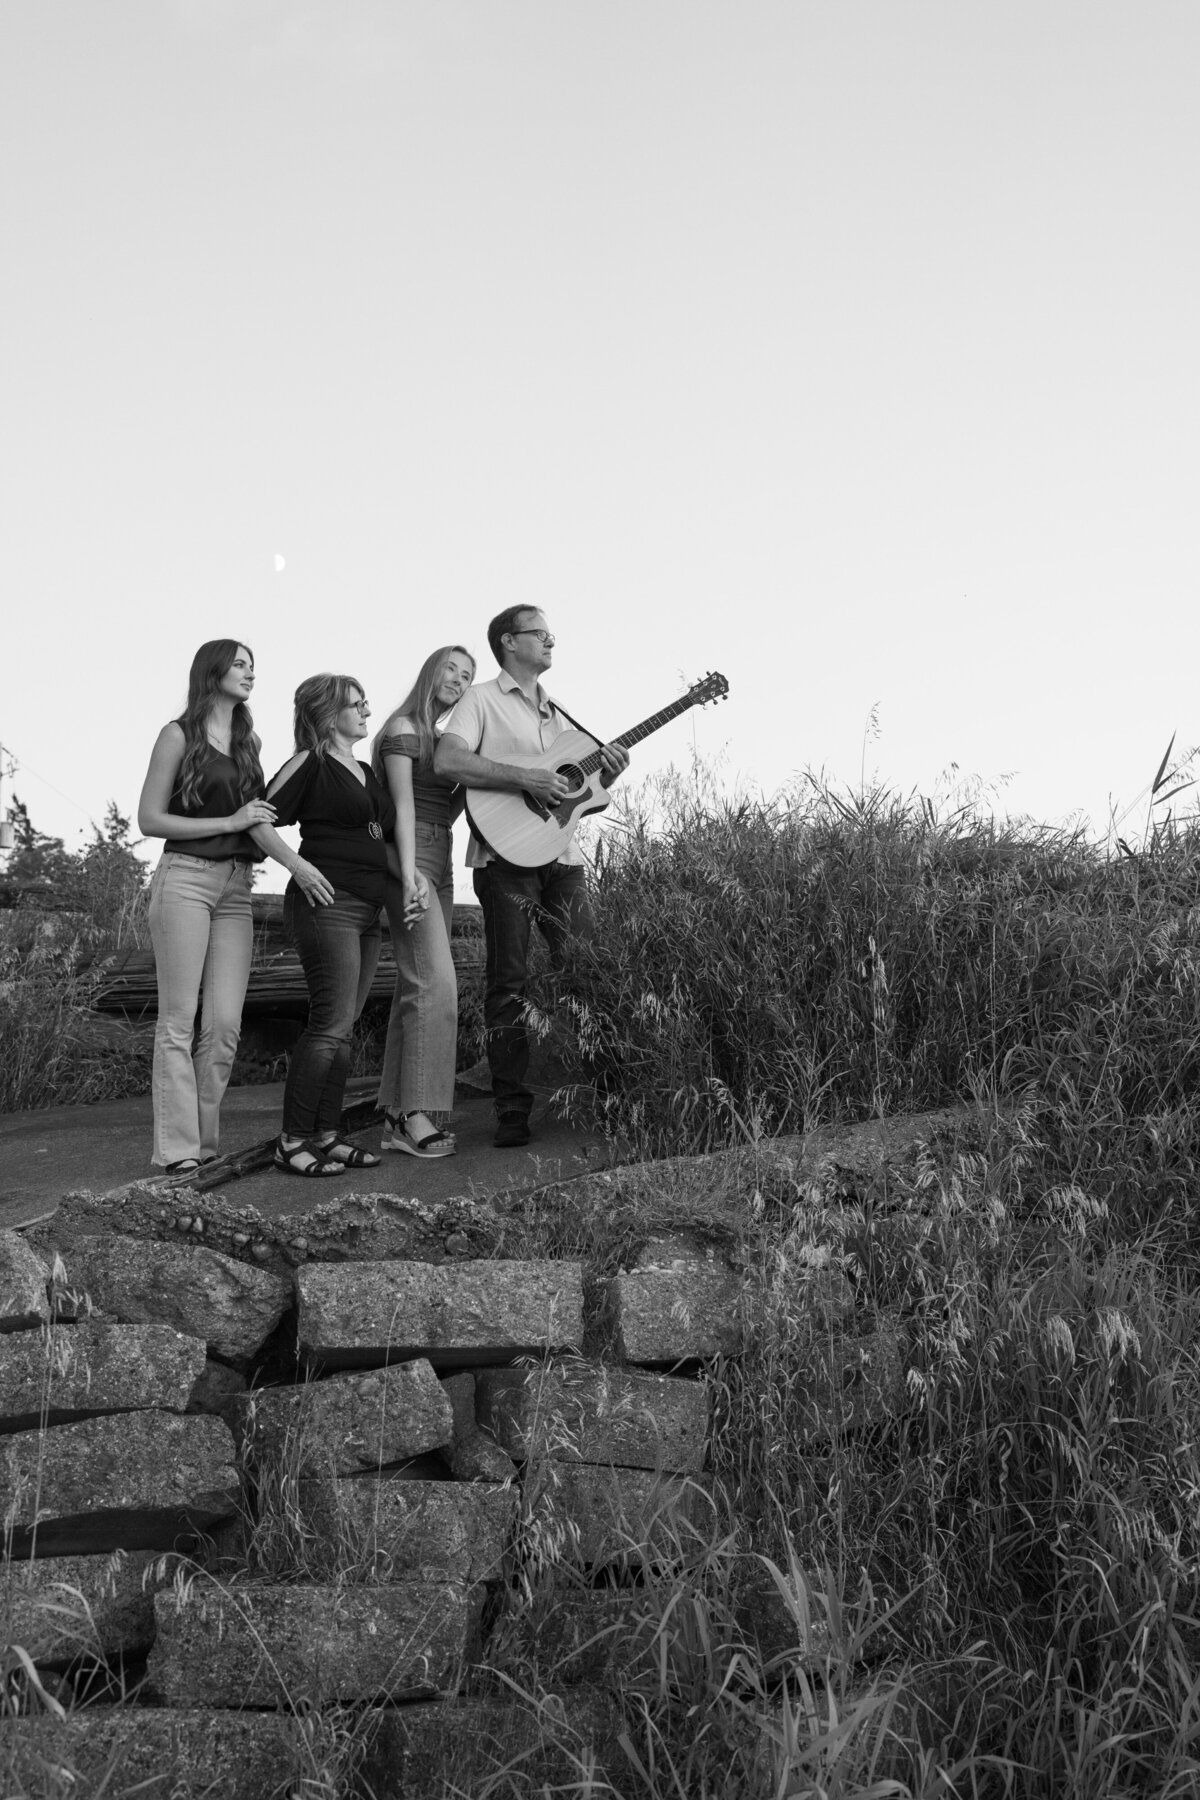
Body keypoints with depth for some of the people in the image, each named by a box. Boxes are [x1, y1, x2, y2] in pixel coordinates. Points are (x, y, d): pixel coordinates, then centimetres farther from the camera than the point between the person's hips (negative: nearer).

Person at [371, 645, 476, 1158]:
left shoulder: (443, 737, 22)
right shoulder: (403, 728, -4)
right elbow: (403, 803, -15)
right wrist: (409, 872, -24)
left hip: (439, 860, 9)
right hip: (411, 860, -9)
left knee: (415, 986, 5)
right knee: (435, 982, -18)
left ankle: (396, 1119, 5)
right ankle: (416, 1114, -20)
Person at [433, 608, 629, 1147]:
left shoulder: (556, 714, 23)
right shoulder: (483, 700, 1)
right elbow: (447, 761, -16)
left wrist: (605, 772, 1)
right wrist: (526, 778, -20)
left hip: (561, 856, 6)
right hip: (506, 854, -6)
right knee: (509, 981, -5)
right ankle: (512, 1110, -1)